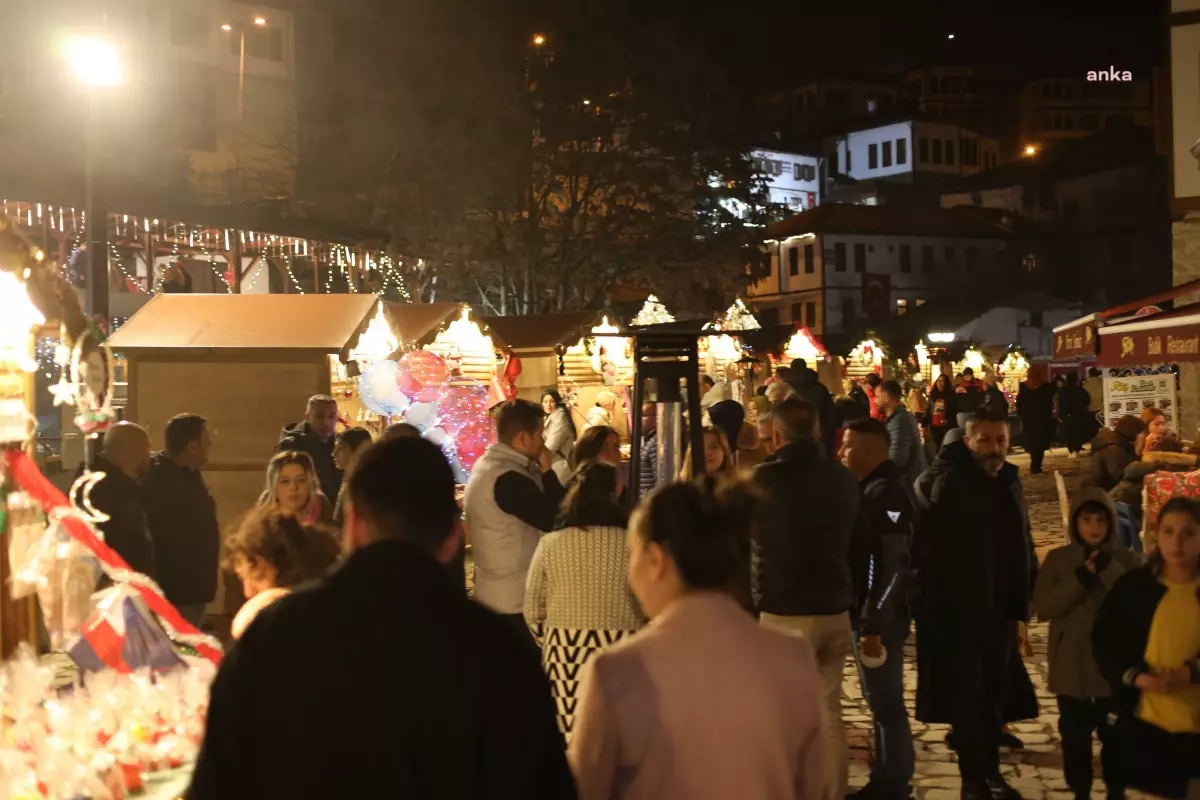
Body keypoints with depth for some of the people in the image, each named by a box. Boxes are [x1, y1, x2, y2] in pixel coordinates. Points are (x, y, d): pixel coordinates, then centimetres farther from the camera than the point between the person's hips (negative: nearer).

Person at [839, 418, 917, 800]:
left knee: (887, 706, 1)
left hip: (880, 618, -10)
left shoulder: (889, 492, -19)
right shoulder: (870, 488, 11)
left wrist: (873, 624, -24)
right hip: (865, 613, 10)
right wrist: (864, 618, 13)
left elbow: (895, 565, -24)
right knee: (880, 704, 18)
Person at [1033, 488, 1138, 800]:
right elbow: (1043, 607, -9)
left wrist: (1108, 568, -22)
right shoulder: (1058, 559, 0)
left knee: (1115, 734, 8)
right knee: (1075, 735, 8)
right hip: (1072, 665, 0)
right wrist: (1081, 577, -18)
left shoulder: (1125, 559, 0)